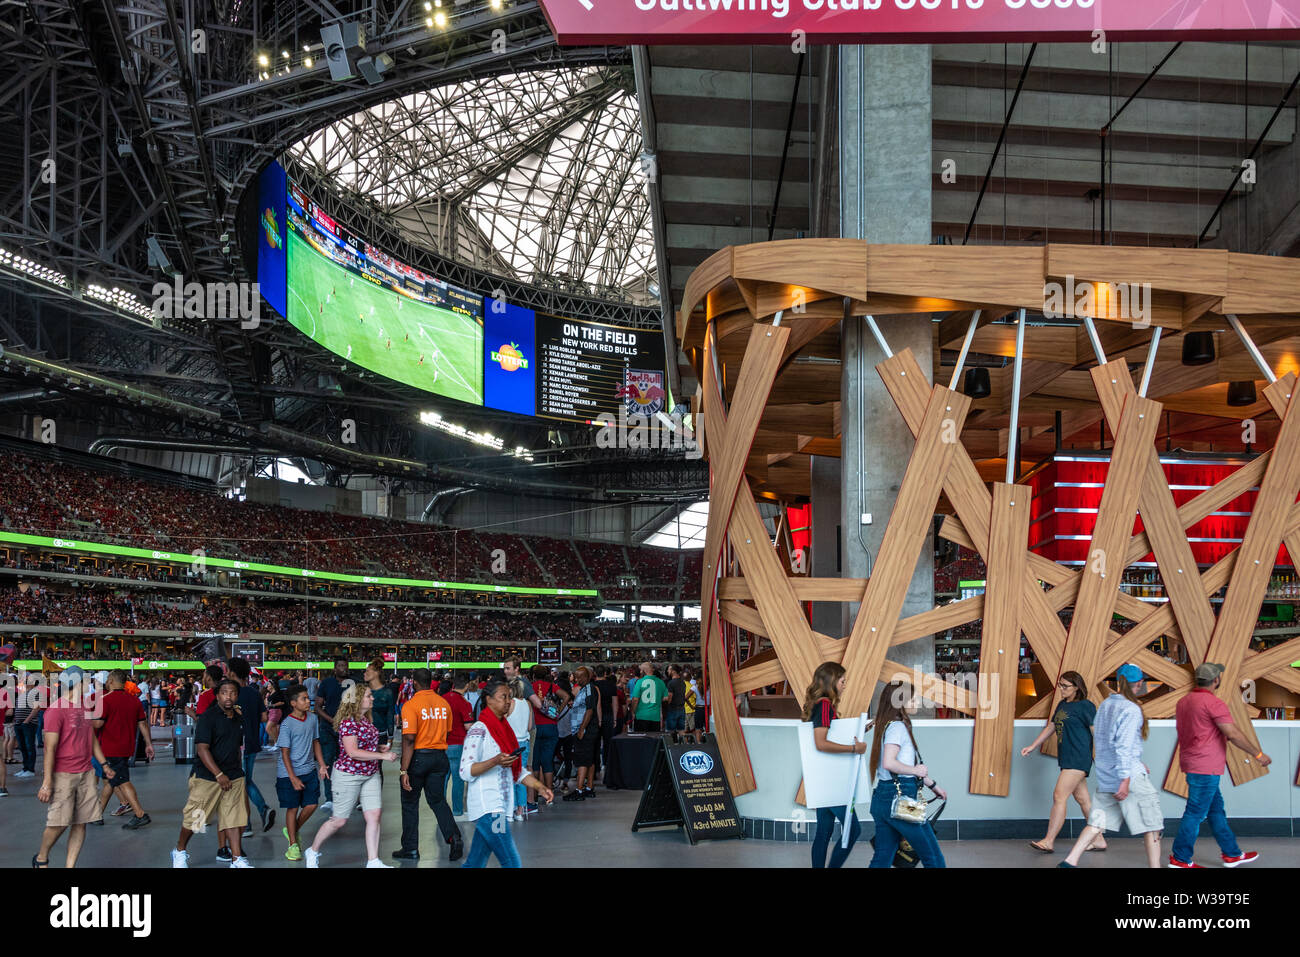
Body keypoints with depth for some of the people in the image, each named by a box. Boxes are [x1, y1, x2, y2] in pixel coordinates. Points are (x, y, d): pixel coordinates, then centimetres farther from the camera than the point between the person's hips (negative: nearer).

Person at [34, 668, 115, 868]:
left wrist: (104, 764, 23)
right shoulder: (56, 710, -12)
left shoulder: (82, 706, 13)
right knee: (59, 823, -4)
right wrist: (47, 783, -18)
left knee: (81, 823, 4)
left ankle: (70, 866, 11)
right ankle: (41, 858, 20)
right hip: (63, 775, -7)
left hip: (86, 773, 7)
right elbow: (50, 748, -15)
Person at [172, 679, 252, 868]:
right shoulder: (208, 717, -12)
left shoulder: (239, 719, 11)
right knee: (194, 817, 3)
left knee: (233, 817, 1)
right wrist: (219, 775, -22)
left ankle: (237, 859, 2)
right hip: (206, 776, -6)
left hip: (233, 777, 6)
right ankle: (180, 851, 25)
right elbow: (202, 749, -17)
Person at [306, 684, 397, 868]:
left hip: (371, 774, 8)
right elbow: (352, 752, -25)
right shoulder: (348, 722, -17)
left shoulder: (366, 720, 10)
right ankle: (313, 851, 23)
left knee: (374, 815, -2)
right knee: (339, 820, 2)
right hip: (348, 775, -8)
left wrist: (379, 747, 9)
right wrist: (382, 756, -24)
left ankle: (373, 861, 3)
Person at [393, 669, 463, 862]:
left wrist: (404, 770, -17)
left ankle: (410, 849, 16)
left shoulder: (411, 705, -13)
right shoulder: (443, 703, 4)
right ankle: (454, 837, -7)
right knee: (438, 800, 14)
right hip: (440, 756, 5)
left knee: (410, 802, 10)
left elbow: (409, 739, -18)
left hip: (418, 756, -5)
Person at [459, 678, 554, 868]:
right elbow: (465, 771, -16)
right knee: (512, 863, -11)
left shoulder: (504, 729, 17)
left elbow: (516, 770, 22)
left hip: (500, 807, 9)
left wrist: (539, 787, 9)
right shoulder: (479, 730, -10)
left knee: (475, 863, 11)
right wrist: (495, 761, -28)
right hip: (486, 806, -9)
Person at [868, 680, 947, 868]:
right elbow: (889, 763, -26)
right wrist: (916, 770, -12)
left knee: (882, 859, 8)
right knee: (933, 858, 1)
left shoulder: (890, 725, 18)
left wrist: (933, 785, 31)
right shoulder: (897, 727, -11)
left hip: (882, 797, 9)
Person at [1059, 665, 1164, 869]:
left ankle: (1070, 861, 0)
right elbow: (1124, 746, -21)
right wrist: (1125, 779, -22)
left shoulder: (1105, 705, 11)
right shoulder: (1131, 710, -14)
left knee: (1097, 823, 8)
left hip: (1105, 777, 8)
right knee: (1151, 825, 4)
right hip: (1131, 776, -8)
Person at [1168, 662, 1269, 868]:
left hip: (1191, 764, 9)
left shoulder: (1184, 702, 12)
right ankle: (1180, 858, 0)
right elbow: (1234, 734, -18)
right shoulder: (1213, 703, -16)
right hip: (1205, 768, -9)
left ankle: (1232, 854, 23)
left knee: (1216, 809, 16)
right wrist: (1258, 754, -7)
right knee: (1195, 813, -4)